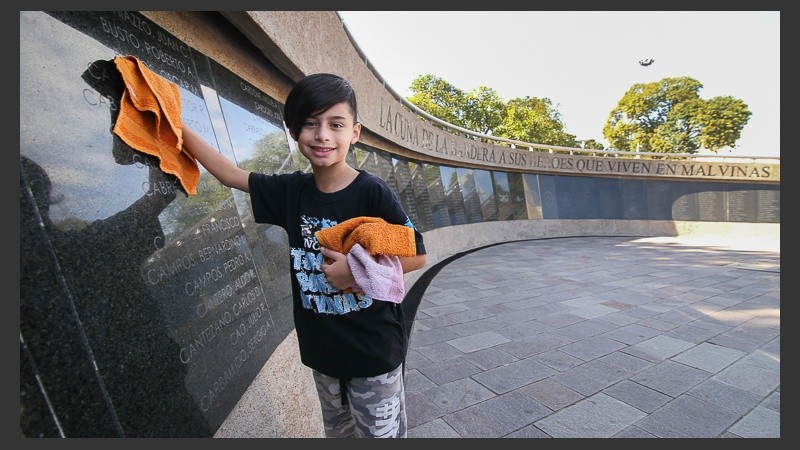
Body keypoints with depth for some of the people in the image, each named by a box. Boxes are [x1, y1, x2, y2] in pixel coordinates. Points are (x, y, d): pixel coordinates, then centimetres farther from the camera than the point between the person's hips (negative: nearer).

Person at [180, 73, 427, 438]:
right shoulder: (291, 190, -2)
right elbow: (228, 173, 7)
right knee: (338, 433, 26)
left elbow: (417, 256, -14)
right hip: (322, 350, 5)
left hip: (373, 350, -5)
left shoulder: (371, 192, -17)